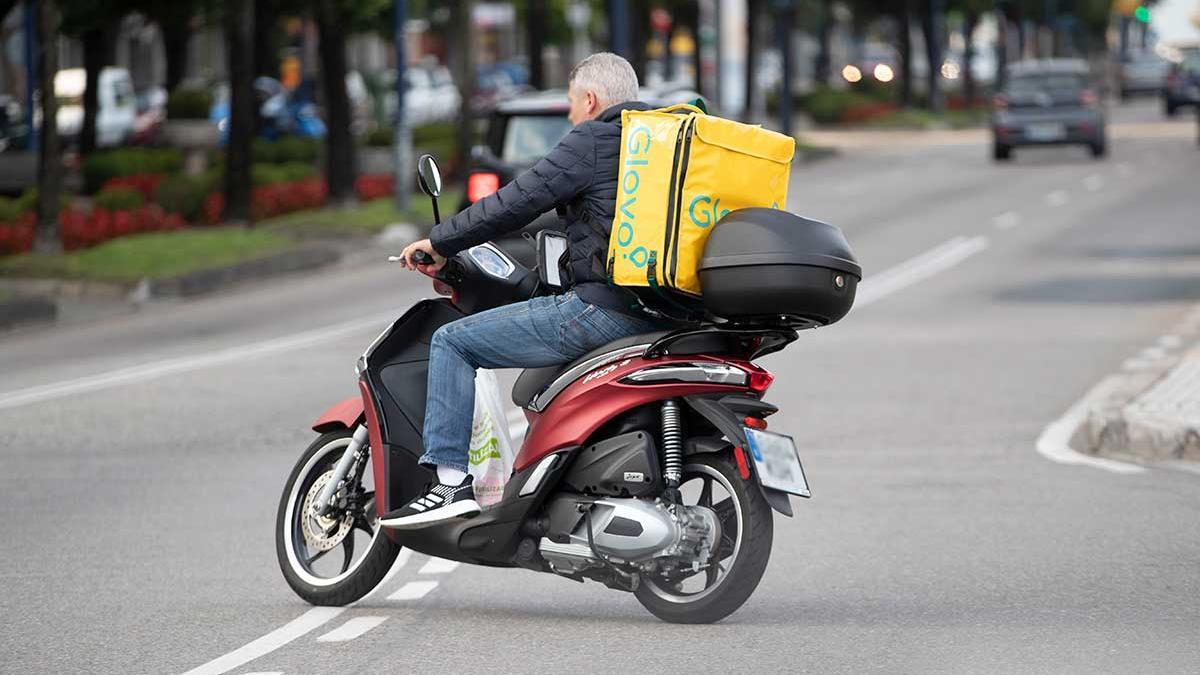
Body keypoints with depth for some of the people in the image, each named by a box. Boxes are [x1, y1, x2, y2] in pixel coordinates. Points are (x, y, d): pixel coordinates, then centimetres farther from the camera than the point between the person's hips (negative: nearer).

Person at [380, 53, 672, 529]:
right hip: (660, 319, 9)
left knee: (451, 342, 0)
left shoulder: (592, 141, -6)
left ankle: (450, 481, -8)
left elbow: (515, 203, -9)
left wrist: (438, 243, 1)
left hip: (602, 308, -9)